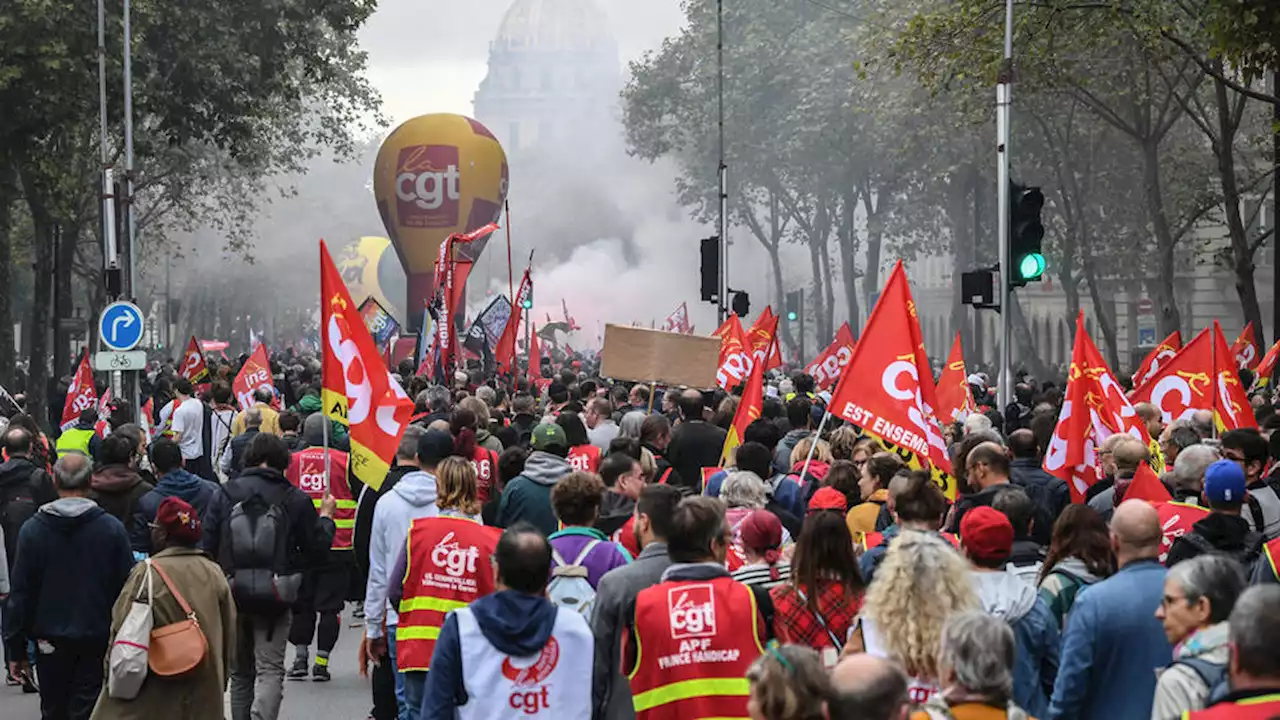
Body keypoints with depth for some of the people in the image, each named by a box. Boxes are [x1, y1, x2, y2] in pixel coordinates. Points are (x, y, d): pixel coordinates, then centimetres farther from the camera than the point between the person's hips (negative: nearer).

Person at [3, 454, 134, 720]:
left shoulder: (32, 529, -3)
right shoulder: (112, 528, -5)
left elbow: (20, 594, 0)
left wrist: (16, 649, 6)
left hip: (51, 641, 1)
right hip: (98, 642, -1)